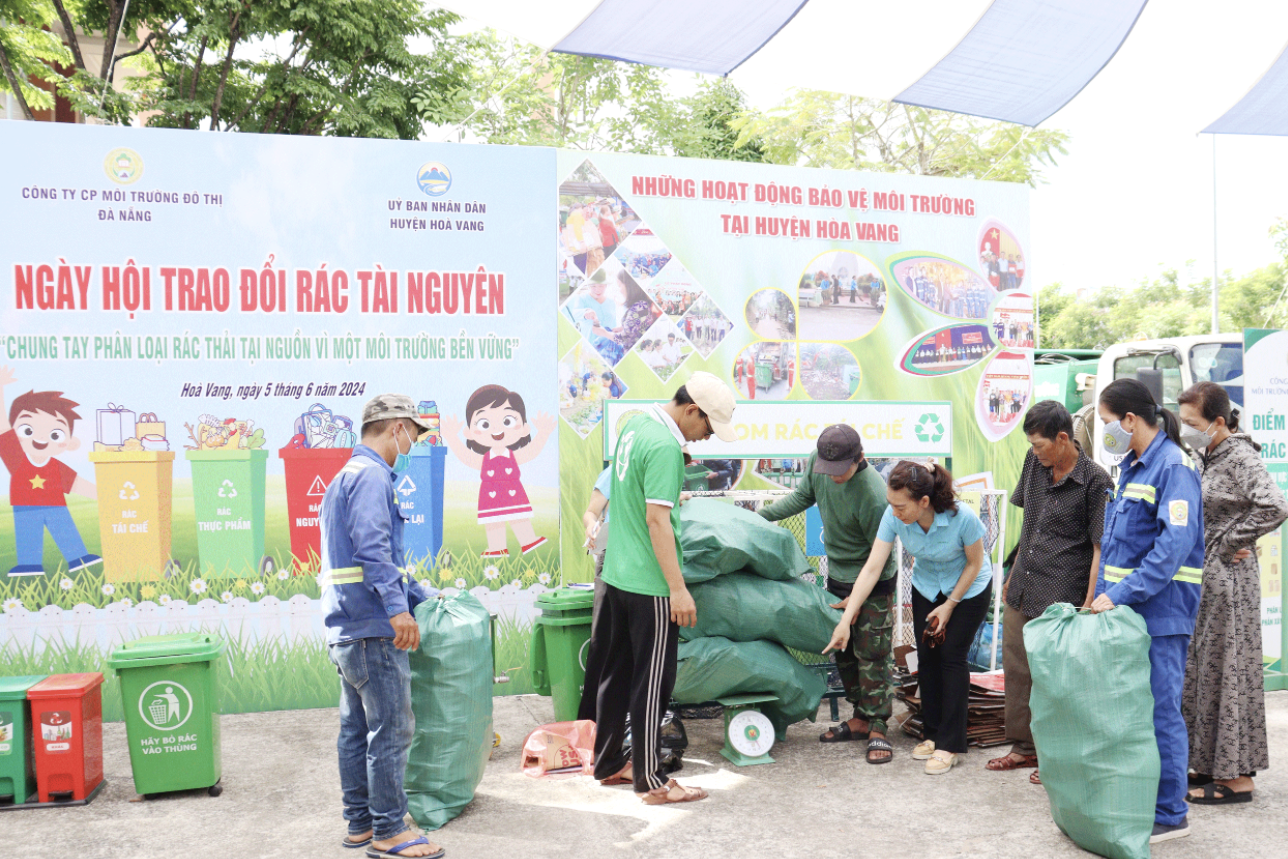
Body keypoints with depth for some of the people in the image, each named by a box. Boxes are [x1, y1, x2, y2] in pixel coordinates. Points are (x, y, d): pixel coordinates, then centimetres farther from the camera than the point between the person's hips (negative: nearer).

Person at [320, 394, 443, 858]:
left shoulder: (346, 476, 22)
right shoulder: (371, 476, -12)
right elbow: (372, 547, -25)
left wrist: (420, 598, 28)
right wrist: (397, 608, -29)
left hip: (346, 629, 11)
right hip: (373, 628, -11)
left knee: (357, 728, 15)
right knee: (392, 730, -3)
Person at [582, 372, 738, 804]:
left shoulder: (635, 425, 9)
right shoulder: (665, 446, -20)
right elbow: (657, 520, -24)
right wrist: (678, 589, -23)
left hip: (617, 573, 9)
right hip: (649, 583, -9)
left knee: (615, 672, 17)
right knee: (651, 682, 1)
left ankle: (609, 763, 29)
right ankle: (650, 780, 10)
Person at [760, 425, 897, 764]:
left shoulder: (874, 496, -31)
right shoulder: (817, 461, -12)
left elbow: (880, 555, -20)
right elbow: (803, 496, 10)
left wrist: (857, 599, -18)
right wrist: (759, 515, 5)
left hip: (873, 583, -7)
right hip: (837, 576, 7)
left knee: (873, 654, -5)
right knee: (842, 650, 12)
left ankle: (878, 729, 6)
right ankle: (861, 718, 24)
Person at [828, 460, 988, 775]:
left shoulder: (963, 518, -36)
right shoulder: (894, 517, -27)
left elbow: (975, 564, -18)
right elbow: (871, 568, -24)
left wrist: (949, 605, -13)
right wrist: (846, 619, -26)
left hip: (968, 590, -4)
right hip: (926, 589, 4)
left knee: (952, 657, -6)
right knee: (927, 657, 3)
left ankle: (951, 745, 3)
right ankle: (932, 734, 19)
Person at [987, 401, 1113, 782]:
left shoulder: (1095, 481, -14)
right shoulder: (1035, 462, 6)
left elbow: (1101, 548, -13)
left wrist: (1089, 607, -16)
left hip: (1062, 596, -7)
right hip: (1022, 590, 7)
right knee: (1016, 668, 14)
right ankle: (1024, 747, 30)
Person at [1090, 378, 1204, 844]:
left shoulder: (1174, 467, -14)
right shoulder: (1131, 465, 15)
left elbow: (1174, 545, -23)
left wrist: (1119, 594, -24)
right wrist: (1103, 594, 14)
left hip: (1160, 611, -9)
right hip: (1124, 607, 9)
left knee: (1159, 710, -1)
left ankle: (1170, 814, 11)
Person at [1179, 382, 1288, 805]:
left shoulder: (1240, 457, -14)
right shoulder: (1208, 457, 12)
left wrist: (1230, 542, -18)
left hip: (1229, 579, -9)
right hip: (1204, 577, 9)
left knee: (1227, 669, -2)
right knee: (1201, 668, 13)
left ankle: (1236, 778, 7)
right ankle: (1211, 764, 24)